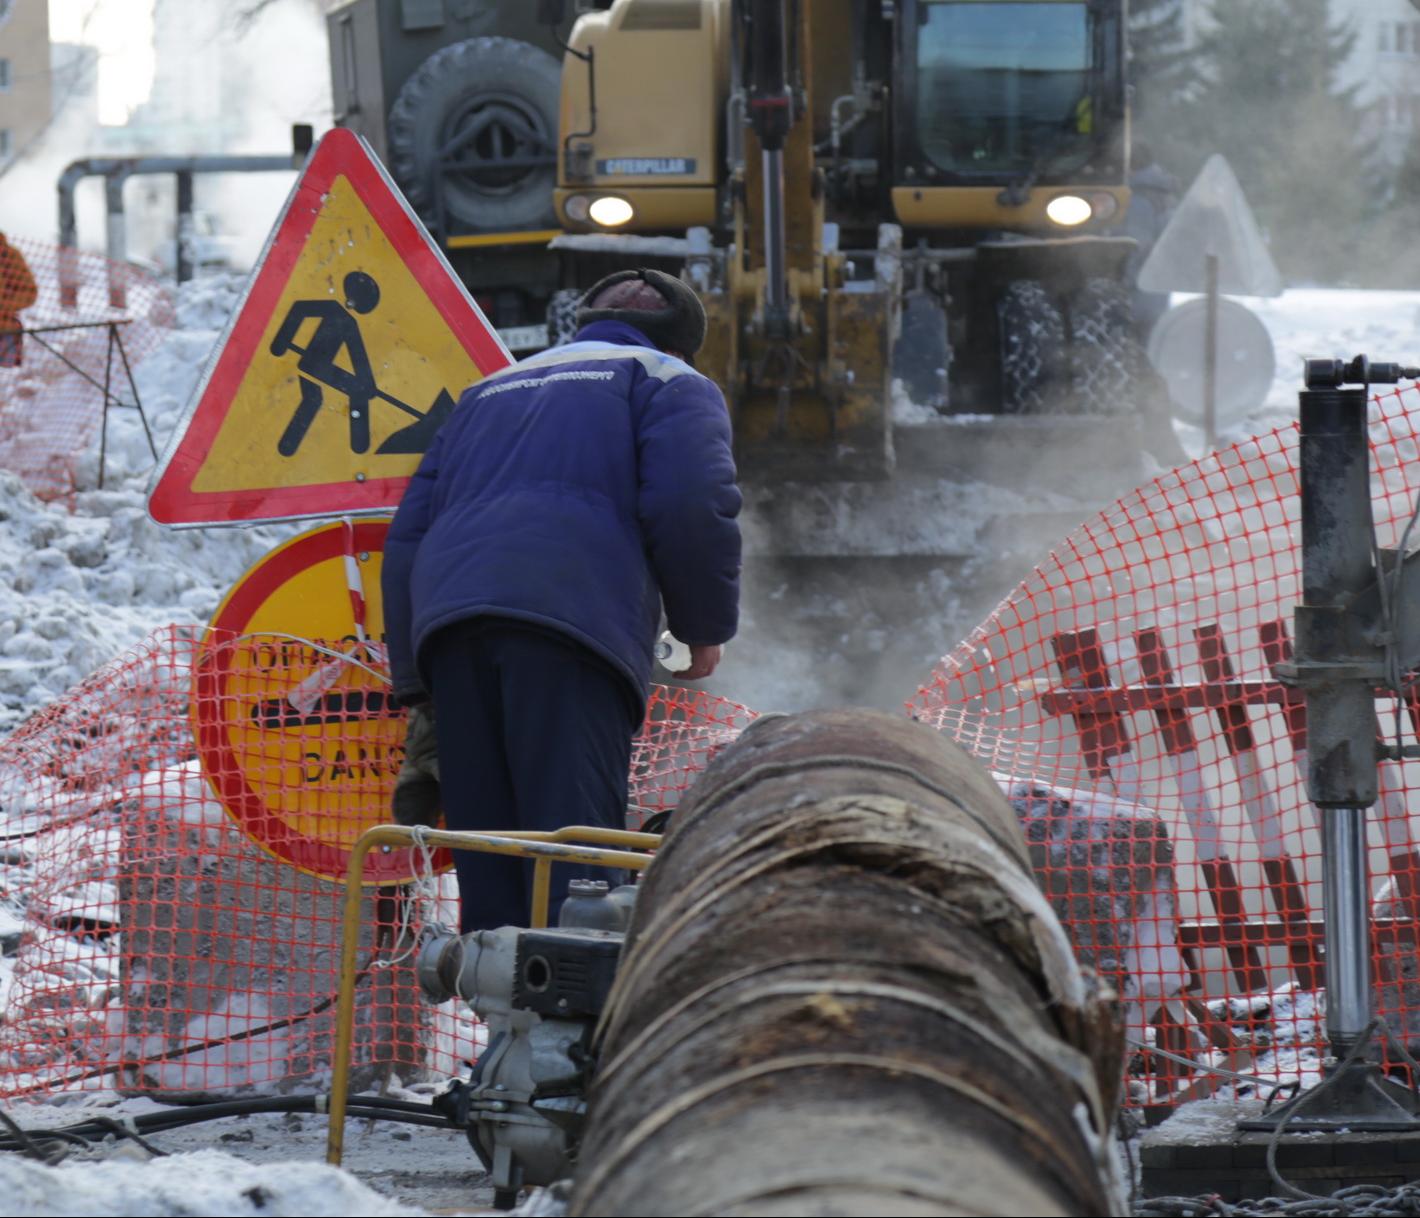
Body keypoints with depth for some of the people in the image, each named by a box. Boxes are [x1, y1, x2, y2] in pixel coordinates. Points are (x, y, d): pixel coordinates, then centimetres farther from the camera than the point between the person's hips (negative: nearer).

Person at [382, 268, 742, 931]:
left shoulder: (492, 390, 37)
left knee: (487, 873, 5)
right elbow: (691, 505, -1)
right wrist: (705, 627, 13)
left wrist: (418, 689, 27)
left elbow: (408, 534, 29)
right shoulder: (670, 382, 19)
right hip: (572, 626, -5)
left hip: (446, 627, 5)